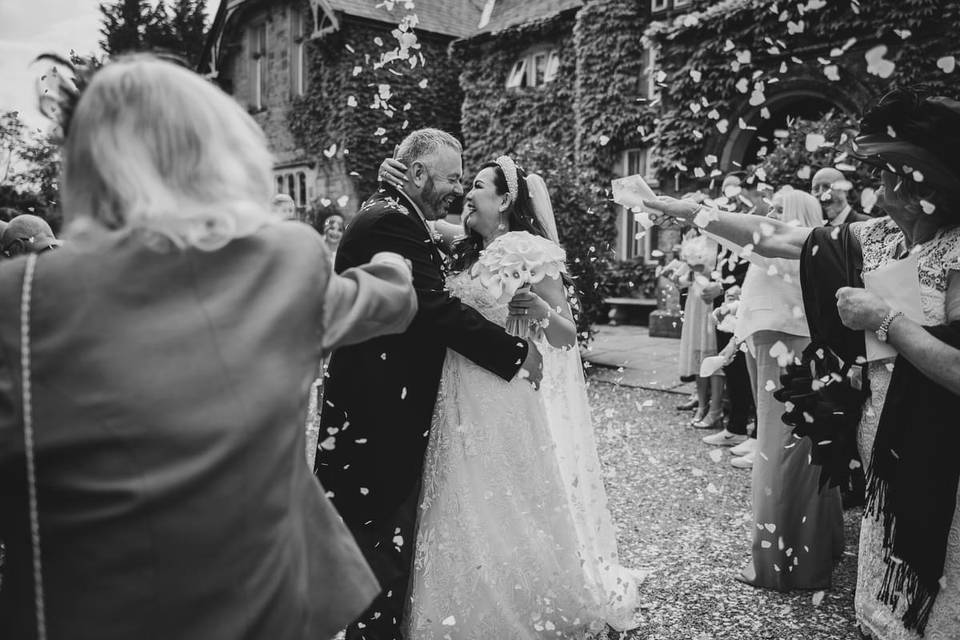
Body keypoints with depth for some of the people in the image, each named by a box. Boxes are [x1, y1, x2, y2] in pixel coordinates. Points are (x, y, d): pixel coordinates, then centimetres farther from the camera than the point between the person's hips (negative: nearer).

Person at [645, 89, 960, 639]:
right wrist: (688, 211, 1)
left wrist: (884, 318, -22)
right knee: (888, 583, 22)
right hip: (883, 439, 6)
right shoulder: (880, 233, -1)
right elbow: (777, 239, 1)